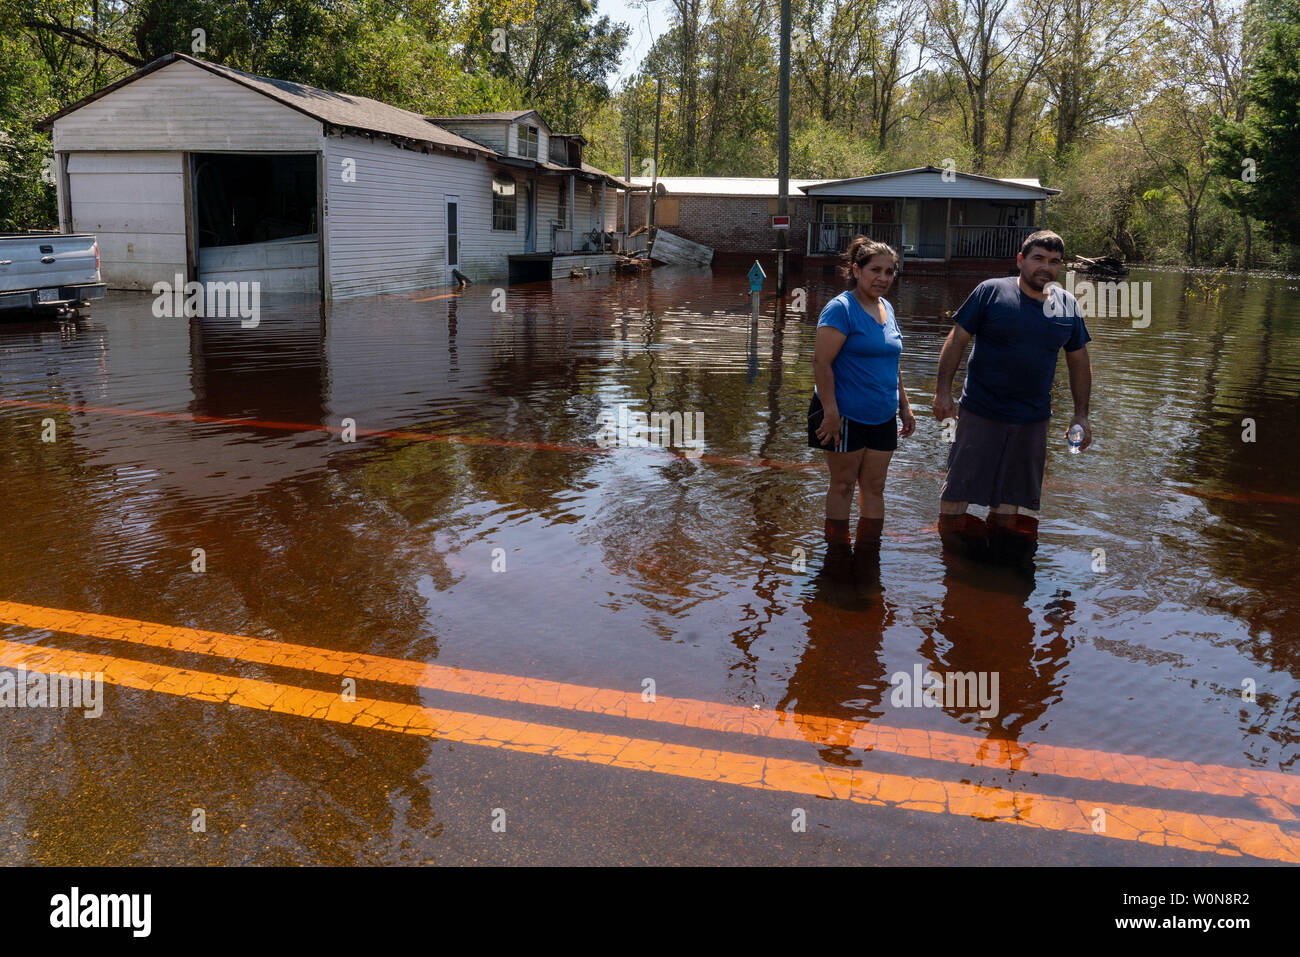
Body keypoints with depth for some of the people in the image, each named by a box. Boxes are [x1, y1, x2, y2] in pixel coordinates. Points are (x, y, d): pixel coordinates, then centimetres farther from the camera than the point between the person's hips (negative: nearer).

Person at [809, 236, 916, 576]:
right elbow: (821, 361, -19)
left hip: (882, 417, 7)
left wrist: (904, 405, 20)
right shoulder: (841, 308, -12)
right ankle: (836, 554, 17)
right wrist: (830, 412, -23)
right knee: (842, 485, 4)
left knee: (874, 488, 9)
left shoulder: (887, 309, 12)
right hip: (845, 416, -7)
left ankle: (868, 558, 19)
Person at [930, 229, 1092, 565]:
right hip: (981, 412, -4)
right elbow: (956, 340, -5)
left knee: (1012, 494, 14)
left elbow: (1079, 361, 14)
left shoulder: (1068, 305, 6)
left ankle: (1001, 549, 29)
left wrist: (1081, 414, 11)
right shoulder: (991, 292, -6)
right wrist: (943, 392, -11)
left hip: (1033, 420, 4)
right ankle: (946, 547, 17)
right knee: (959, 487, 2)